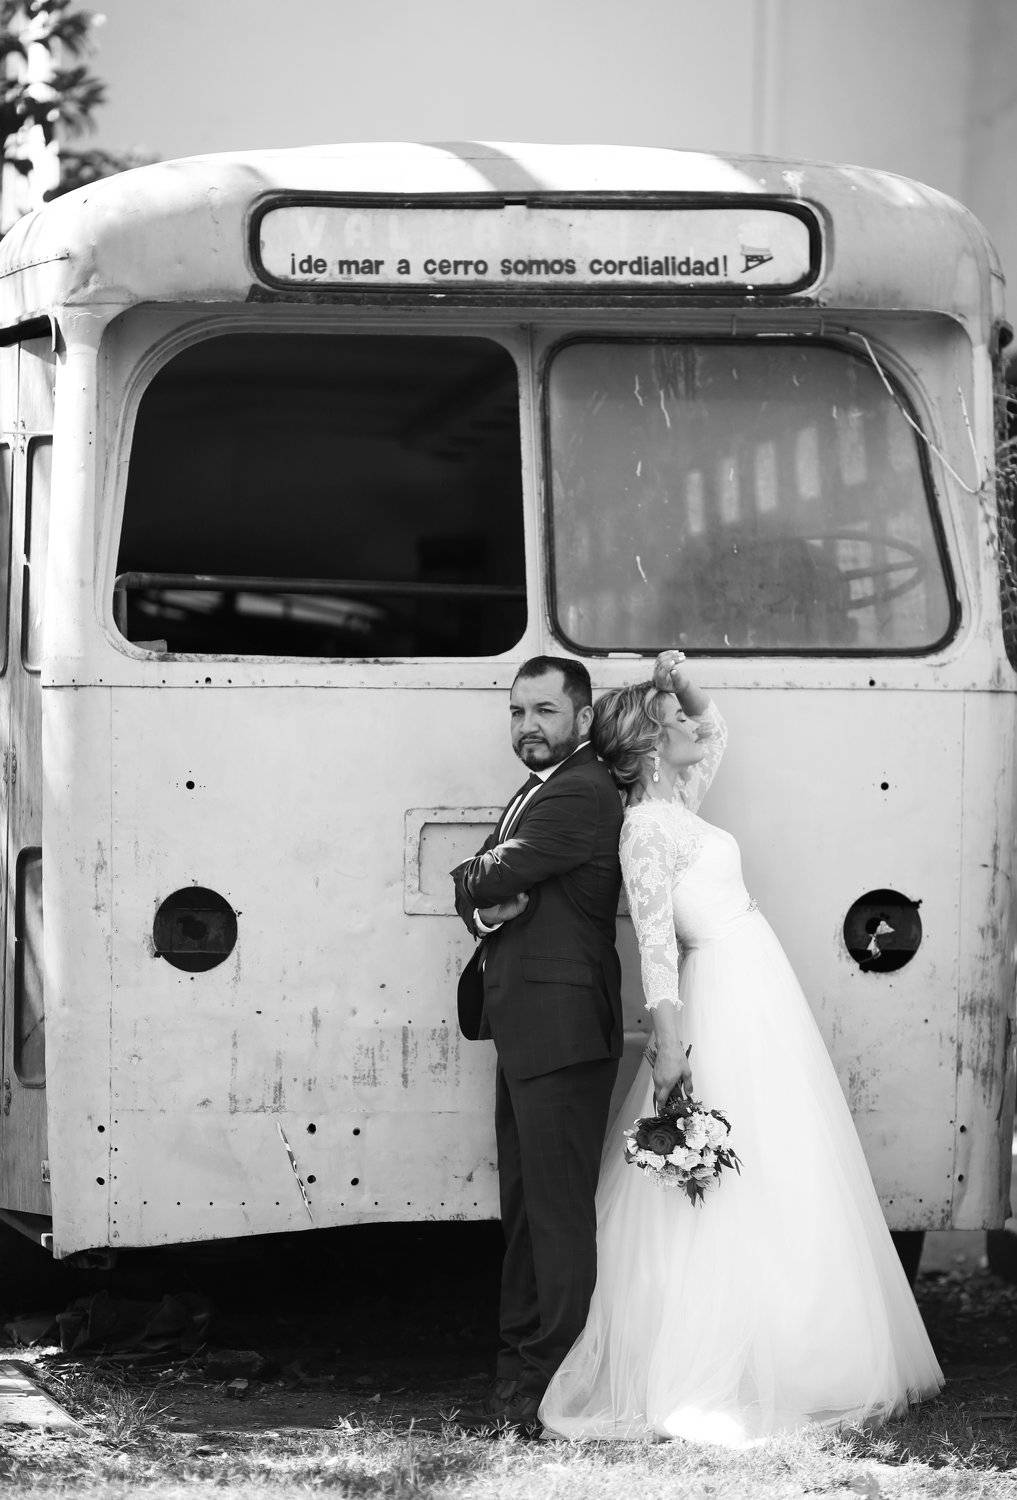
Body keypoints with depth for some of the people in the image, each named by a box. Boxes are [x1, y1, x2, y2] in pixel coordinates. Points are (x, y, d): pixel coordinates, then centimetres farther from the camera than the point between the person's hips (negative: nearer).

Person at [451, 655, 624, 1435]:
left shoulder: (580, 795, -14)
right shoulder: (537, 792, 19)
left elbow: (485, 878, -17)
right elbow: (480, 888, 15)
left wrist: (478, 883, 6)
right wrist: (487, 906, -7)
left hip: (562, 1031, -10)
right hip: (524, 1031, 10)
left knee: (558, 1212, -7)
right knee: (524, 1210, 13)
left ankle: (553, 1391, -5)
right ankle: (520, 1378, 18)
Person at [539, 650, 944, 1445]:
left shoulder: (678, 807, 14)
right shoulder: (647, 826, -12)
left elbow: (716, 732, 32)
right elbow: (655, 937, -19)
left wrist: (686, 684, 12)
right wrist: (670, 1041, -26)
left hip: (763, 998, 10)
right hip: (726, 1002, -10)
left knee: (780, 1188, 10)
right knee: (730, 1192, -9)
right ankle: (695, 1387, -8)